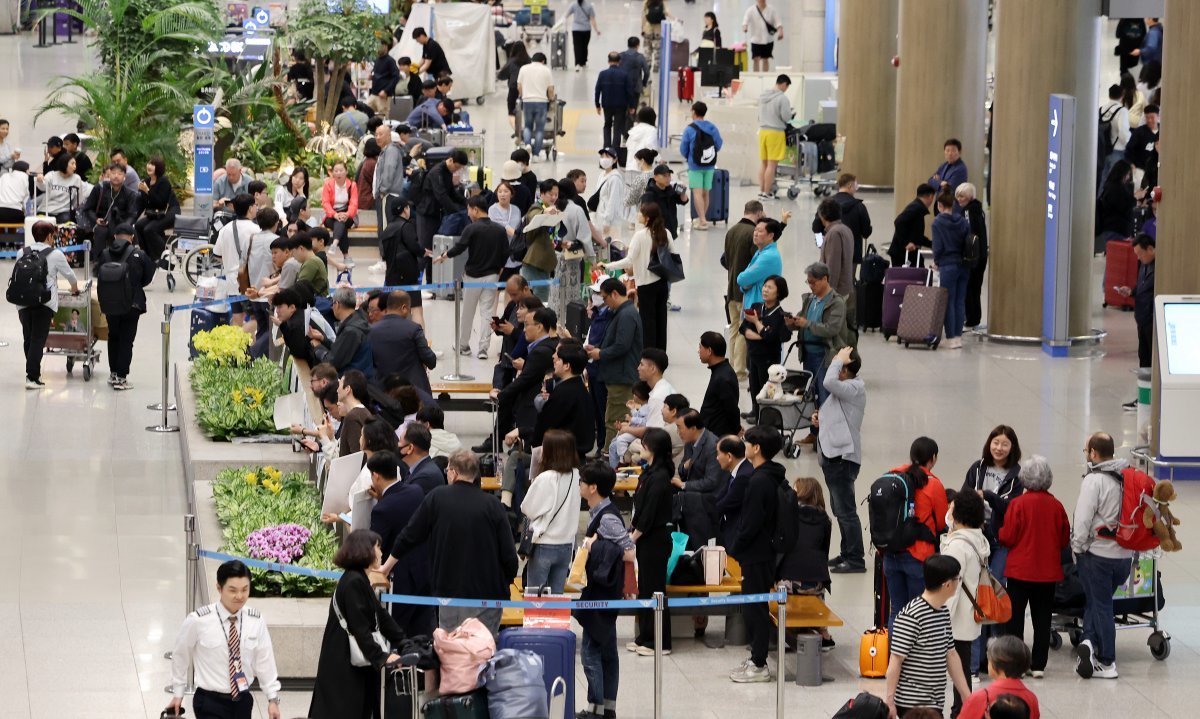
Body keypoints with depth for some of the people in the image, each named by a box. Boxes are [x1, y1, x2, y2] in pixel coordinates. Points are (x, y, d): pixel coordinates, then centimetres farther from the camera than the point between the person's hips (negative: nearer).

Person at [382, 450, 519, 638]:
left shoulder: (436, 499, -1)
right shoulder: (492, 504, -4)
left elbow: (409, 537, 8)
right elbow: (509, 554, -6)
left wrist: (387, 565, 24)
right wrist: (505, 583, 12)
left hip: (450, 590, 0)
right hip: (488, 594, 0)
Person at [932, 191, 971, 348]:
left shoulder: (938, 222, -8)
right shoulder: (963, 221, 4)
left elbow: (938, 246, -11)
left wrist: (936, 260, 7)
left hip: (948, 266, -5)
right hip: (964, 265, 5)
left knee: (949, 302, 1)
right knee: (960, 302, 10)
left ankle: (951, 338, 1)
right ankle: (958, 337, 13)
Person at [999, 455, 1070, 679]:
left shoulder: (1018, 504, -13)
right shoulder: (1056, 506, -5)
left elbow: (1007, 538, -11)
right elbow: (1065, 540, 3)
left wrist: (1000, 535, 10)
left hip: (1020, 570, -3)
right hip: (1048, 571, 3)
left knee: (1015, 618, 6)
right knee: (1042, 618, 10)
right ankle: (1038, 665, 10)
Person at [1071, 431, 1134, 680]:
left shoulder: (1094, 481, -15)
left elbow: (1083, 519, -17)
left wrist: (1077, 548, -2)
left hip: (1097, 554, -5)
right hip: (1125, 554, 5)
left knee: (1100, 605, 4)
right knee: (1098, 601, 17)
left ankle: (1107, 662, 4)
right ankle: (1091, 642, 0)